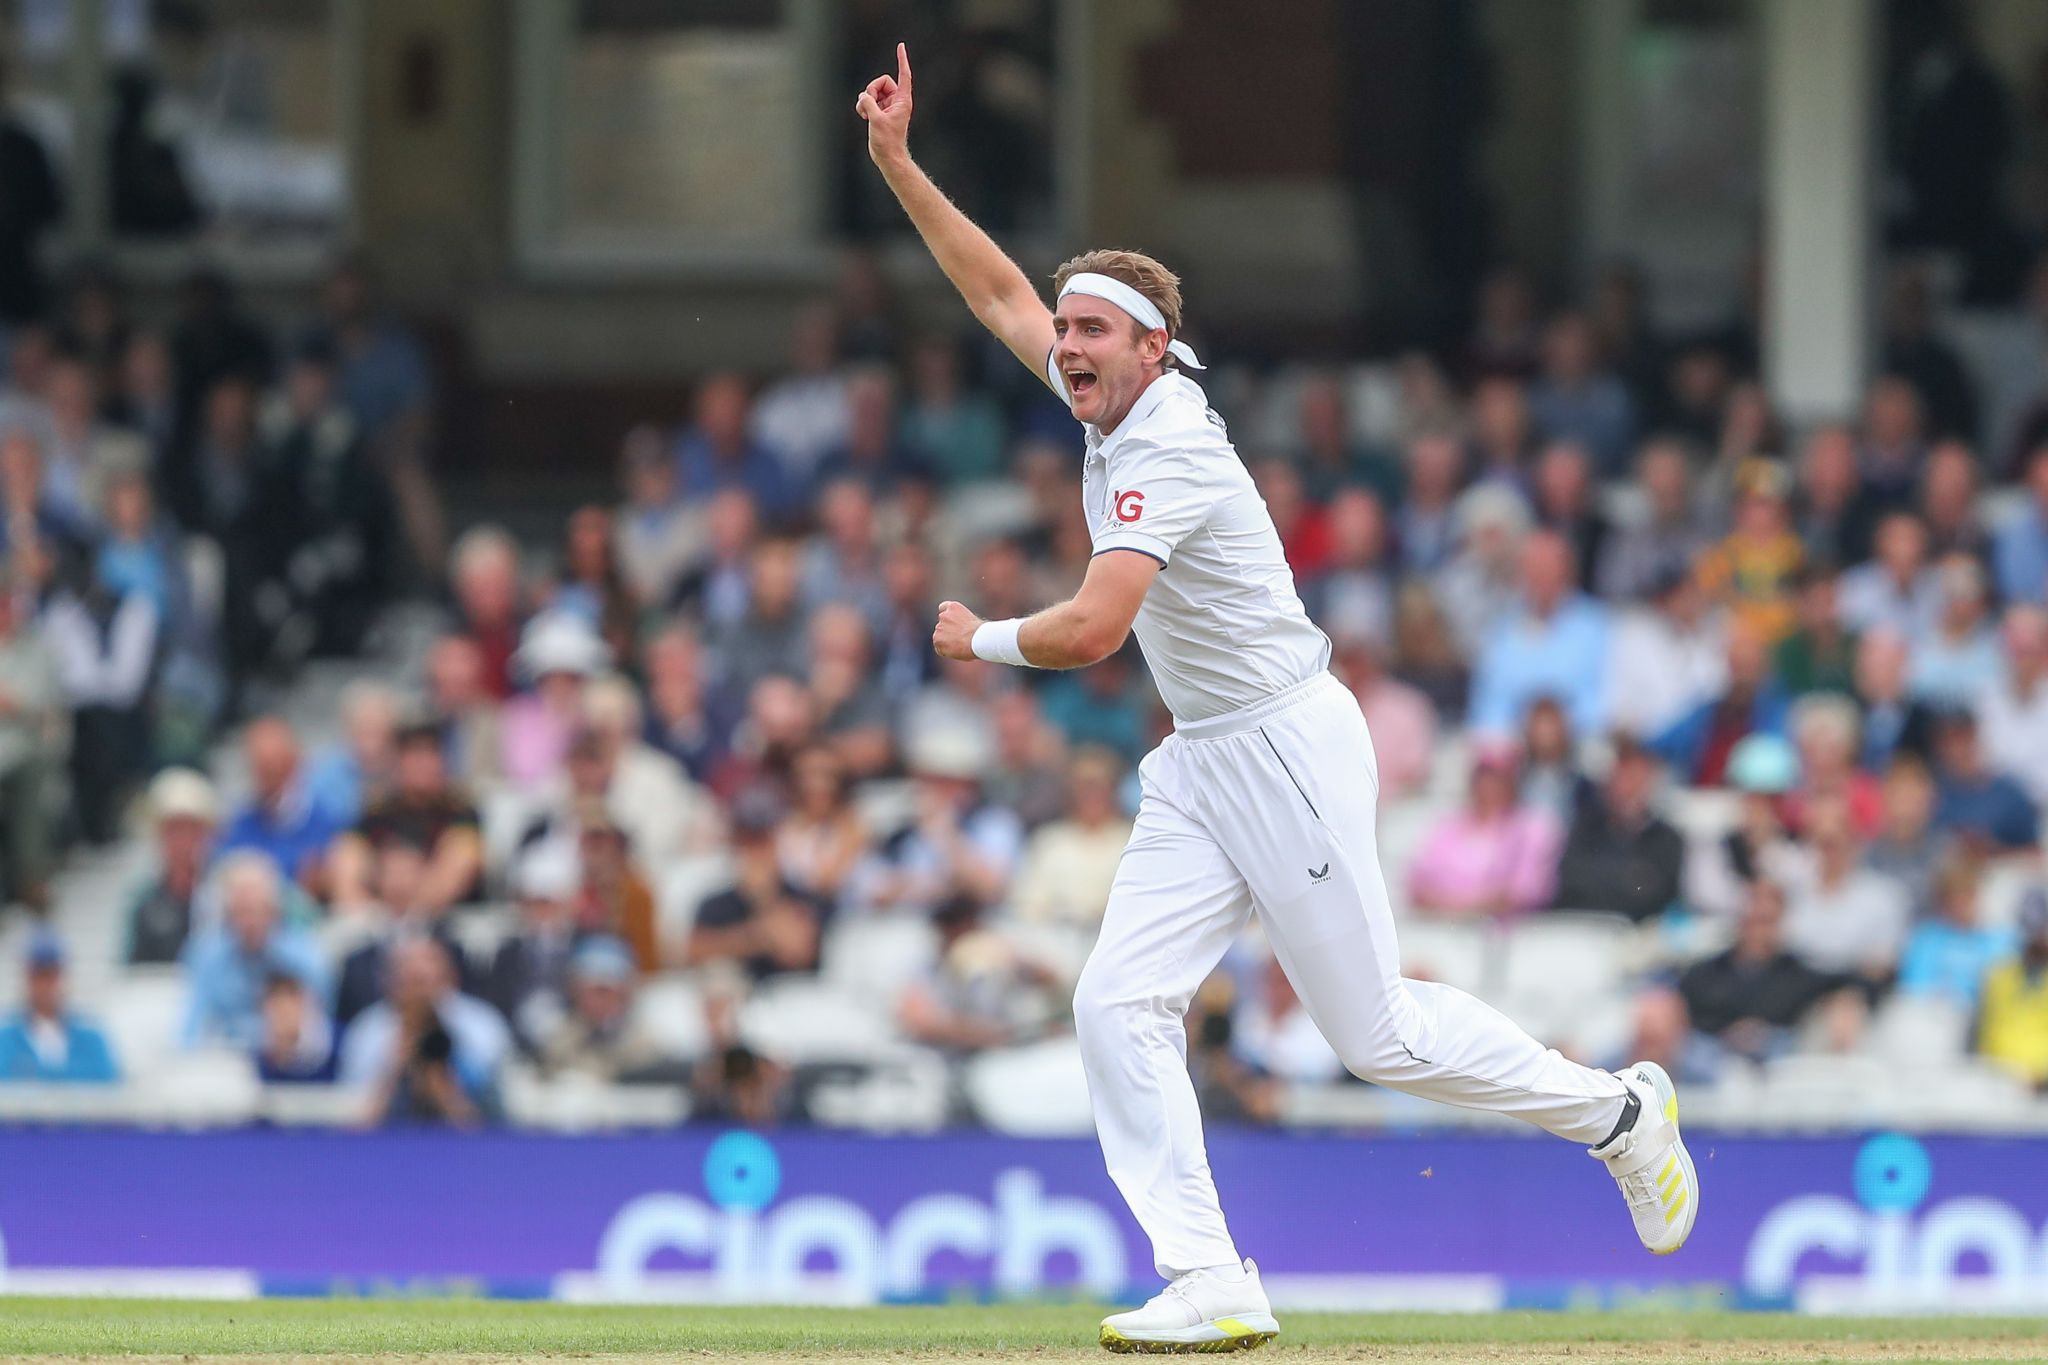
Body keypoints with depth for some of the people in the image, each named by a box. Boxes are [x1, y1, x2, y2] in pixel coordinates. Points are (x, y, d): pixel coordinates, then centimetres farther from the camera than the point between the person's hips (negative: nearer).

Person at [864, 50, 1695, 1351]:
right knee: (1120, 1003, -6)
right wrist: (898, 166, 10)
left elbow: (1092, 629, -31)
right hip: (1202, 768, 9)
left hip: (1290, 749, -9)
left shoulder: (1166, 451, -22)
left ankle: (1616, 1109, 19)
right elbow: (1002, 293, 17)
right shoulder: (1117, 403, 5)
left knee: (1379, 1032, -2)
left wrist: (983, 639, -11)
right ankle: (1210, 1284, -11)